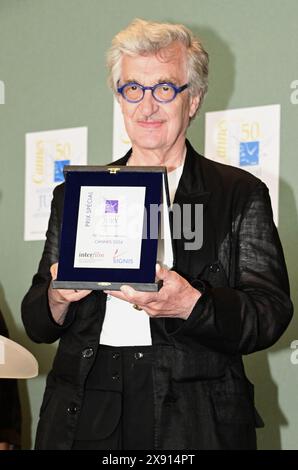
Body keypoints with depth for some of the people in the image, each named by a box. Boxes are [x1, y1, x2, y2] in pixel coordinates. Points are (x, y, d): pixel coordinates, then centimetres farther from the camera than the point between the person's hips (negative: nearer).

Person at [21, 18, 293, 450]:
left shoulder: (241, 195, 3)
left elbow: (272, 313, -6)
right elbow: (36, 325, 11)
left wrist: (191, 305, -23)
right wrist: (58, 298, -12)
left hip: (194, 419, -2)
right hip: (84, 413, 3)